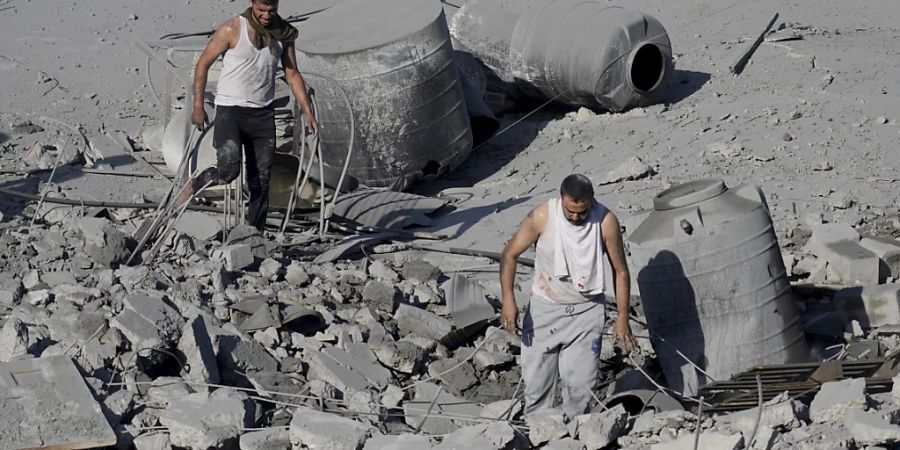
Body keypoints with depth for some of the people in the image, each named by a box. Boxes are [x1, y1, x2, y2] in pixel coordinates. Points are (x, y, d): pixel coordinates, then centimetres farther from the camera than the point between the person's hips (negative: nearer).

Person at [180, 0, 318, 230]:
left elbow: (292, 75, 12)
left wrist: (308, 112, 5)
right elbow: (203, 64, -2)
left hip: (263, 113, 4)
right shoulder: (232, 29, -10)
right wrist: (198, 106, -5)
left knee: (261, 180, 3)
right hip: (230, 110, -4)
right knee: (228, 170, -20)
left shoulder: (284, 34, 4)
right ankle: (195, 185, 11)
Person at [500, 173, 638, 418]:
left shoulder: (606, 221, -15)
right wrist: (508, 300, -17)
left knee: (581, 381, -2)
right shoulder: (542, 216, -17)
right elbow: (510, 255, -6)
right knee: (537, 377, 3)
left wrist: (622, 318, -4)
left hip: (587, 309, 0)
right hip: (545, 307, 0)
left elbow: (620, 271, -3)